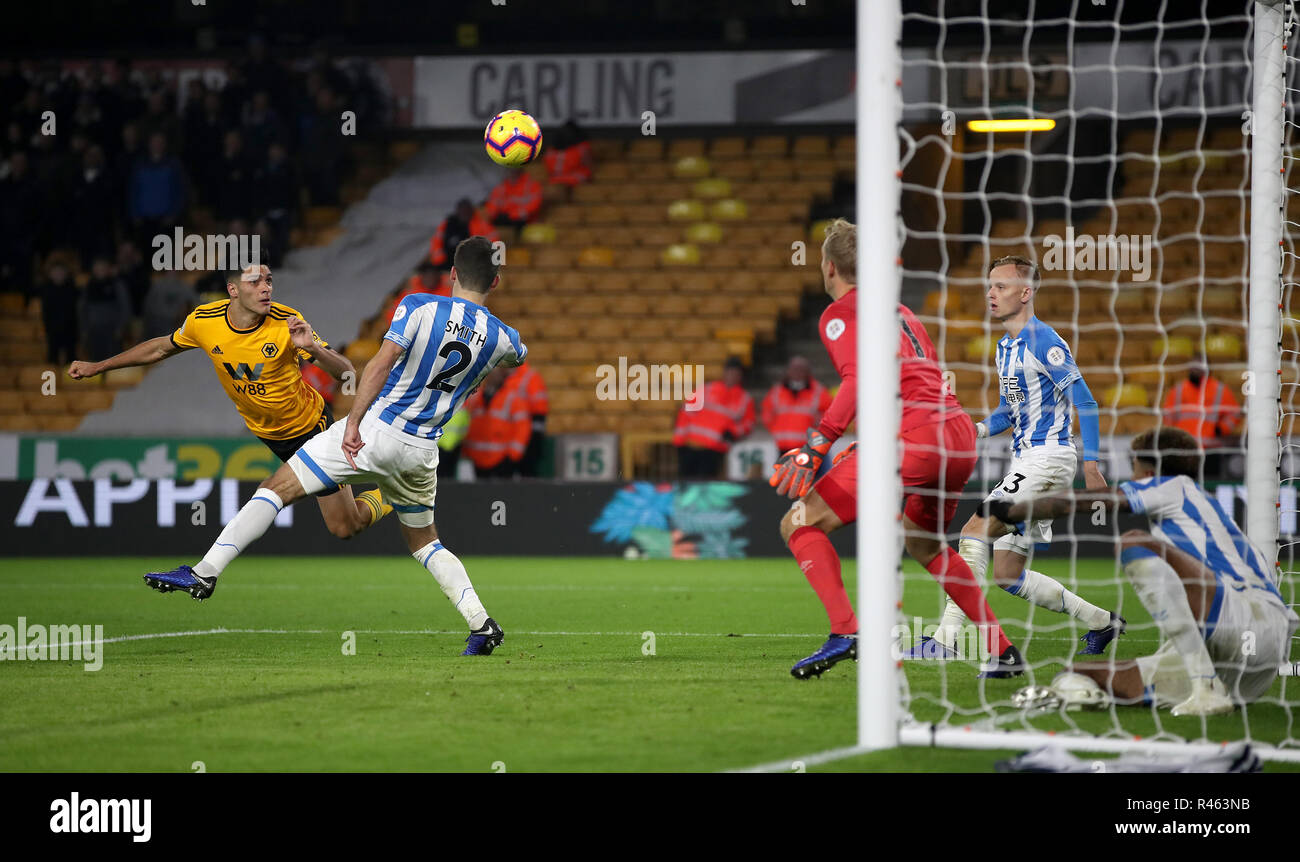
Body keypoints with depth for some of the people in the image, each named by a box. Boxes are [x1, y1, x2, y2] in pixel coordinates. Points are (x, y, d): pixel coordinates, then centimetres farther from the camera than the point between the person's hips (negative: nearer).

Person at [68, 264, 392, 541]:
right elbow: (162, 347, 4)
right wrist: (97, 367, 7)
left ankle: (386, 497, 29)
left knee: (345, 527, 0)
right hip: (265, 434, 3)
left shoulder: (287, 323, -27)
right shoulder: (204, 322, -18)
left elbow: (346, 373, -27)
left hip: (309, 425, -3)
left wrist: (313, 348, -47)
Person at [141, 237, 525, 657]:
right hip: (421, 451, 4)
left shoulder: (419, 308, -9)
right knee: (424, 542, 23)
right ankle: (481, 622, 9)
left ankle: (205, 572, -9)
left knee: (277, 488, 0)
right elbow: (518, 355, 28)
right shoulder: (502, 338, 3)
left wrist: (354, 422, -21)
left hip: (374, 430, -4)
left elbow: (382, 363, -18)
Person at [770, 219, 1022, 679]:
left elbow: (860, 381, -14)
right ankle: (1004, 652, 27)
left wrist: (816, 446, -21)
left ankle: (845, 632, -22)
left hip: (913, 436, -8)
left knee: (799, 525, -2)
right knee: (922, 541, 33)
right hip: (961, 433, 8)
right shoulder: (901, 311, 28)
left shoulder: (839, 314, 4)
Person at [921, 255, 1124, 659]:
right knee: (1007, 574, 8)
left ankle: (946, 639, -18)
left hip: (1047, 458, -10)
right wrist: (978, 429, 5)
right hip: (1024, 460, 10)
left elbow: (1085, 404, -15)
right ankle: (1103, 622, 20)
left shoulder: (1043, 342, -13)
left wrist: (1091, 466, -21)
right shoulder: (1006, 345, 15)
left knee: (974, 533, -18)